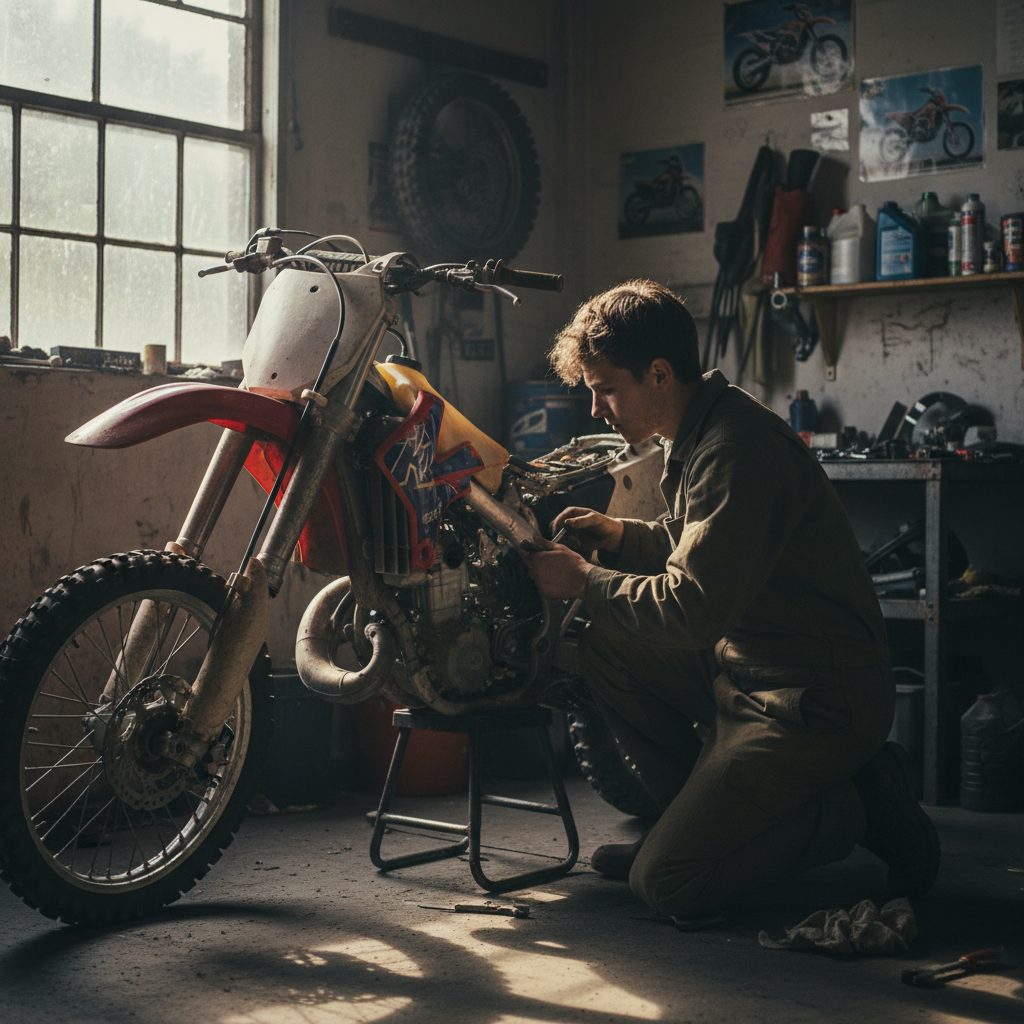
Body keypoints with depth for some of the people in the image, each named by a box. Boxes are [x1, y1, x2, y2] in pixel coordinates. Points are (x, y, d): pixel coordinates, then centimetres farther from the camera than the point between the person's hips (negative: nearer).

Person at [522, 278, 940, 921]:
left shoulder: (735, 449, -23)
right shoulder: (701, 431, 10)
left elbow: (694, 608, -26)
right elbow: (697, 546, 25)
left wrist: (584, 581, -13)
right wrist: (617, 535, 8)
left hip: (818, 702, -10)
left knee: (668, 884, -13)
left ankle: (859, 806, 1)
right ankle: (699, 815, 15)